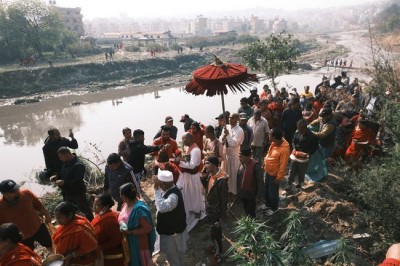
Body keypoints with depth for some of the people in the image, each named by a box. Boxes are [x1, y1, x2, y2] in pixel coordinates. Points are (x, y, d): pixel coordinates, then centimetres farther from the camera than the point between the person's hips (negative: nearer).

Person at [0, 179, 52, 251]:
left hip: (38, 228, 2)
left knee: (52, 246, 23)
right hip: (21, 237, -2)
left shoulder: (26, 193, -22)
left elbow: (38, 205, -3)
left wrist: (47, 216, 7)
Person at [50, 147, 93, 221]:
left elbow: (78, 181, -30)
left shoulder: (78, 165, -25)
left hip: (77, 193, -9)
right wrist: (56, 177, -1)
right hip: (67, 193, 9)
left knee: (86, 211, 4)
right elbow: (63, 174, 19)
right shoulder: (66, 163, 3)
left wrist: (63, 182, -32)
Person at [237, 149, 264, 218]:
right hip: (242, 193, 6)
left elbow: (260, 182, -20)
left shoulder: (255, 166, -25)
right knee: (246, 212, 22)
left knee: (251, 213, 7)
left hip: (251, 195, -6)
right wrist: (238, 190, 11)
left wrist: (259, 196, -17)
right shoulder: (242, 164, -5)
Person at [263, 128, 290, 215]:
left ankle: (274, 208, 37)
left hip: (274, 174, -8)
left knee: (273, 192, 14)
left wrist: (278, 178, -18)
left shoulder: (284, 149, -32)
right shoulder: (274, 143, -8)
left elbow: (283, 165, -25)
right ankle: (267, 204, 48)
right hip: (268, 171, 8)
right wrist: (265, 161, 16)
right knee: (266, 190, 25)